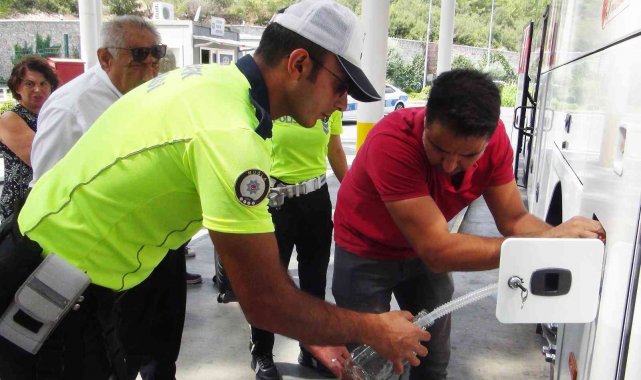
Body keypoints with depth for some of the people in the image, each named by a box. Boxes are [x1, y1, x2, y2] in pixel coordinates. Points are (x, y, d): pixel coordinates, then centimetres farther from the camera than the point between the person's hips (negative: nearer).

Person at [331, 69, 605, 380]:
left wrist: (560, 235, -34)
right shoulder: (392, 143, -38)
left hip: (426, 248, 4)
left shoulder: (492, 138, -22)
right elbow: (438, 252, -41)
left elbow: (514, 220, -13)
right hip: (366, 252, -4)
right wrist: (545, 242, -42)